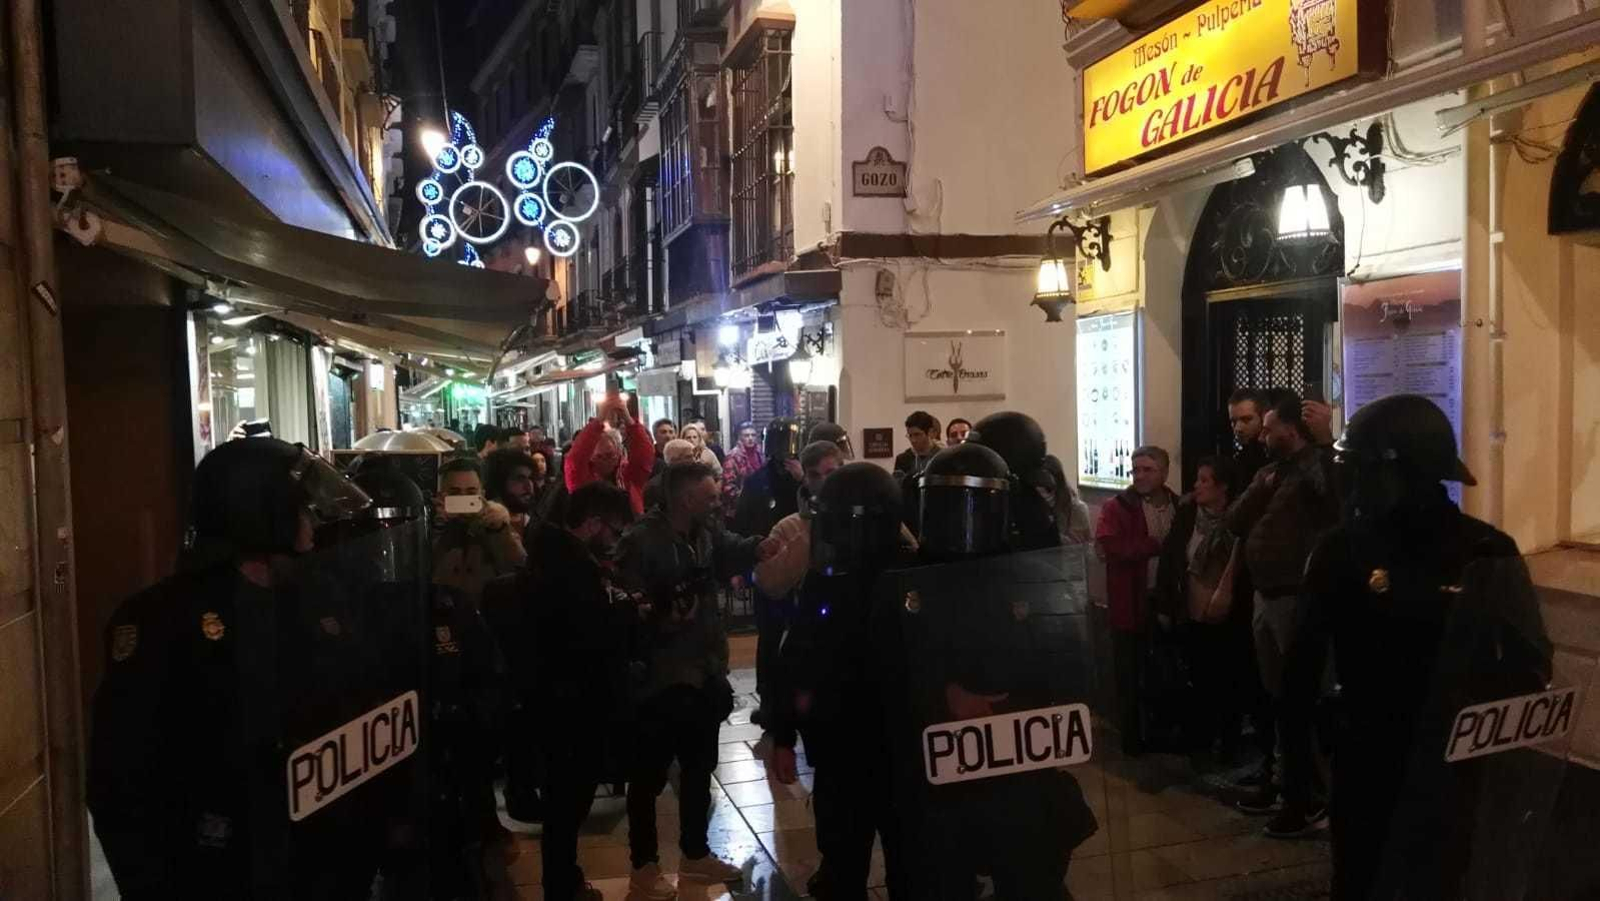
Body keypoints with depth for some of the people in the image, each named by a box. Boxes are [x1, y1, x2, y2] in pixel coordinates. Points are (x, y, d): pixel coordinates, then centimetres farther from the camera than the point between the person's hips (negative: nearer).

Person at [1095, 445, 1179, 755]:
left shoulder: (1180, 508, 6)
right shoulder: (1116, 507, -6)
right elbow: (1108, 547, -21)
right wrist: (1155, 546, -16)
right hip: (1131, 606, -4)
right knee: (1130, 677, 6)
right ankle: (1133, 739, 18)